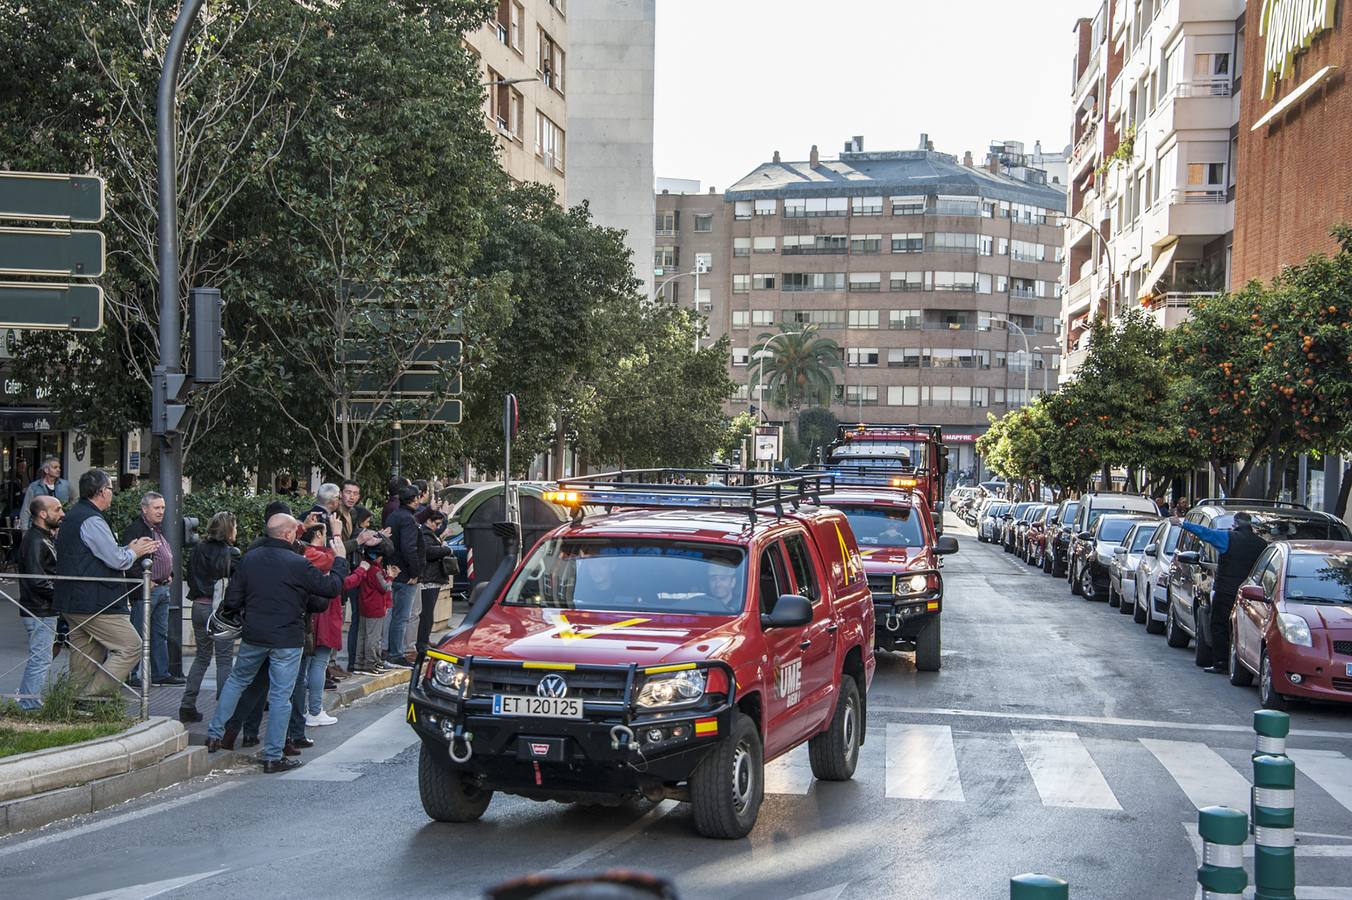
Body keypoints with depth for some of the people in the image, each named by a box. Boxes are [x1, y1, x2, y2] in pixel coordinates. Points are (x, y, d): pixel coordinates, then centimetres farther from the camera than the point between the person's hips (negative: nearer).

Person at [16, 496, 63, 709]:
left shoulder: (46, 539, 17)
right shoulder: (35, 541, -16)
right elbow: (37, 580, -22)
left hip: (44, 611, 10)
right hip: (40, 612, -10)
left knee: (38, 660, 16)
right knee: (41, 660, -8)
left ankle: (26, 703, 23)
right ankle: (31, 706, -4)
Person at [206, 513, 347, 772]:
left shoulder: (249, 559, 0)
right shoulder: (298, 564, -14)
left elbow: (232, 600, 4)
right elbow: (332, 588, -9)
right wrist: (340, 564, 8)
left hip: (253, 636, 4)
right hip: (287, 639, -4)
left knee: (236, 681, 24)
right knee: (280, 696, 3)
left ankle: (214, 734, 25)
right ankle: (273, 756, 6)